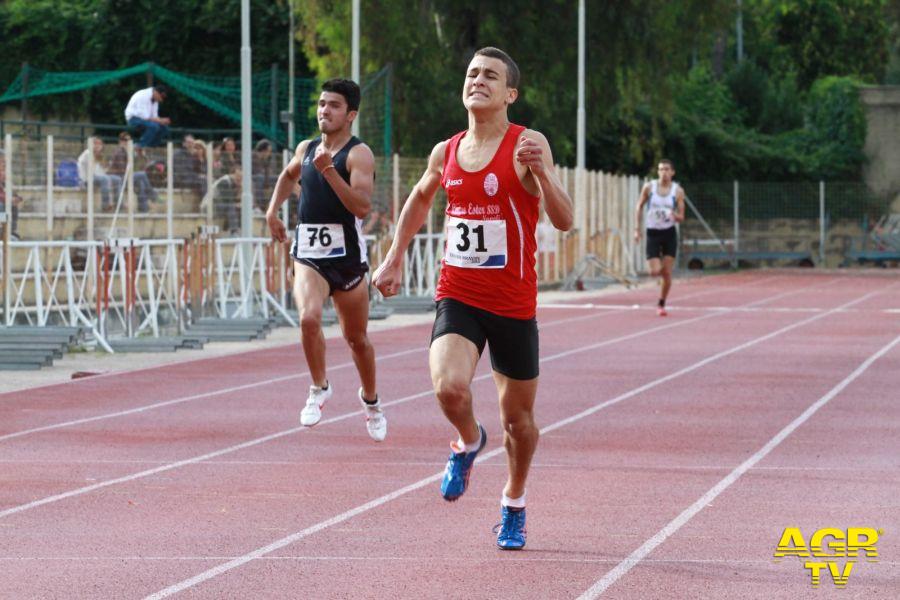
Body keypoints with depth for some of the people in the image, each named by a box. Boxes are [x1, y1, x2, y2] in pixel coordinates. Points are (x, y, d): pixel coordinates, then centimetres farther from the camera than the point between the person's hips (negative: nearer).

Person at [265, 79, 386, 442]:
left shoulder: (359, 154, -9)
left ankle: (370, 401, 35)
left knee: (356, 338, 11)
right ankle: (319, 388, -5)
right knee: (309, 319, -25)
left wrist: (329, 170, -29)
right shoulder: (306, 149, 9)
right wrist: (273, 210, 23)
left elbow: (362, 207, -23)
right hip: (308, 255, 3)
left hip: (347, 255, -3)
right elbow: (289, 175, 34)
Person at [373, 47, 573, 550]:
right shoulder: (446, 153, 4)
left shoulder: (528, 146, -10)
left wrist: (539, 172, -35)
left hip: (513, 304, -2)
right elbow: (420, 199, 26)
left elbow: (565, 220, -19)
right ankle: (469, 443, 10)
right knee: (450, 387, -25)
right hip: (457, 296, 2)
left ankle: (514, 504, 35)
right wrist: (396, 257, 20)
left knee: (518, 419, 9)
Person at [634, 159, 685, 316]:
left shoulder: (678, 191, -4)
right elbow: (640, 206, 9)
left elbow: (681, 217, -2)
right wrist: (637, 229, 4)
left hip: (669, 234, 0)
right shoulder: (649, 187, -3)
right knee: (655, 272, -9)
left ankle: (661, 304, 13)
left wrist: (675, 216, -26)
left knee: (667, 273, -3)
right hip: (653, 233, 0)